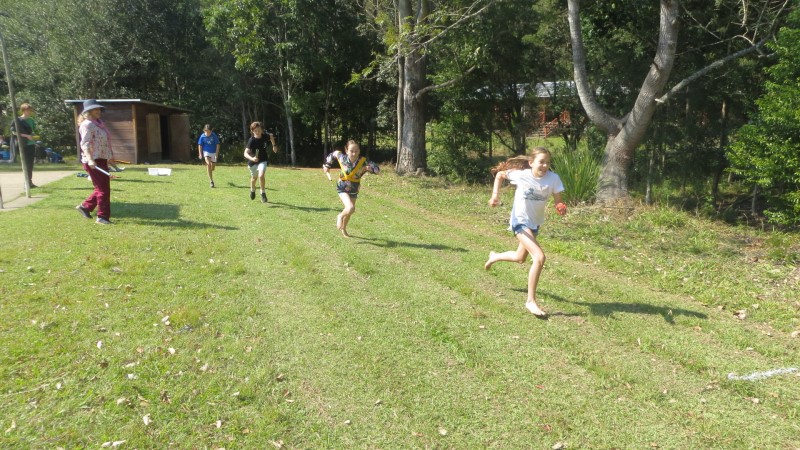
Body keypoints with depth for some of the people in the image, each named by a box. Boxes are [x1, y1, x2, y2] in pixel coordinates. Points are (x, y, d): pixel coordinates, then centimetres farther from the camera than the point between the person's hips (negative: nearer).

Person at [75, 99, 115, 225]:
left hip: (102, 159, 9)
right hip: (93, 161, -9)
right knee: (103, 189, -6)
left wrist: (110, 156, 30)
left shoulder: (99, 123, 16)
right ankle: (102, 216, 2)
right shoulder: (87, 124, -11)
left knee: (103, 187, 16)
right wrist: (90, 159, -34)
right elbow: (85, 144, -22)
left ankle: (84, 206, 31)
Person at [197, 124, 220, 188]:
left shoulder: (214, 136, -12)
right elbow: (200, 145, 2)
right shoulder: (202, 136, -9)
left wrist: (217, 153, -12)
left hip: (213, 152, 1)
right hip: (206, 152, -1)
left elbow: (217, 144, -6)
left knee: (213, 167, 8)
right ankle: (211, 181, -20)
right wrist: (200, 154, -2)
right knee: (208, 164, -24)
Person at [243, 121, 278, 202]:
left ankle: (263, 193, -6)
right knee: (254, 177, 20)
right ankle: (252, 191, 52)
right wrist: (252, 158, -54)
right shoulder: (251, 140, -27)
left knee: (261, 175, -24)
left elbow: (271, 136, 11)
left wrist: (274, 145, 9)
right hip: (253, 162, -1)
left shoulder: (265, 136, -15)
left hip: (262, 160, 1)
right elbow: (246, 153, -36)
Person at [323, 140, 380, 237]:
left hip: (354, 189, 3)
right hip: (342, 188, -3)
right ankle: (340, 216, 8)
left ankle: (343, 229, 46)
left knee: (349, 212, 18)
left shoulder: (363, 161, -20)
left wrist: (370, 168, -40)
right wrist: (327, 165, 9)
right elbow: (334, 153, 4)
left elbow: (377, 170, -20)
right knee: (350, 208, -26)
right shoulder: (342, 157, -18)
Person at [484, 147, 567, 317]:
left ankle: (494, 256, 57)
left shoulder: (553, 178, -16)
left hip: (535, 223, 5)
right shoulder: (520, 174, -19)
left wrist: (561, 208, -34)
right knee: (539, 257, -23)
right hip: (520, 221, -5)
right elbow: (500, 175, -2)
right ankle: (531, 301, -12)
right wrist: (495, 195, -8)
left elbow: (558, 201, -12)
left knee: (520, 258, 25)